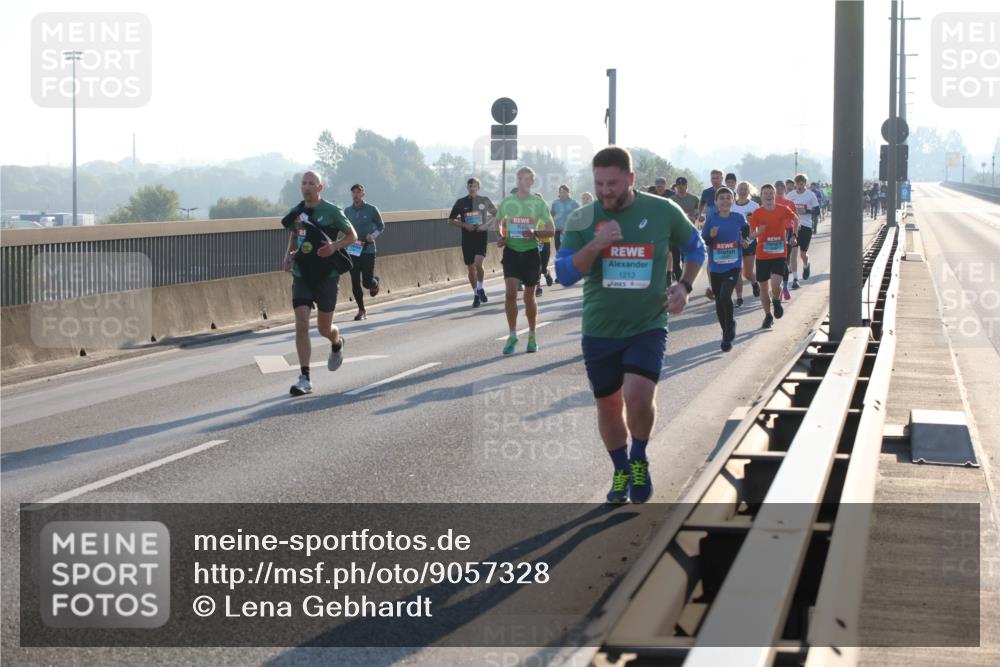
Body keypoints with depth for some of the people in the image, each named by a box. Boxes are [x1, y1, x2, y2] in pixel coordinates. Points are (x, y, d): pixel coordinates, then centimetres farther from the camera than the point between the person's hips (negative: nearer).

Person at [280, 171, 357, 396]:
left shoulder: (332, 212, -7)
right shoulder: (296, 213, 5)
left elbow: (352, 235, 0)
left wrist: (334, 246, -19)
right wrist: (288, 256, 4)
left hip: (326, 276, -3)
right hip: (301, 276, 3)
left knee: (324, 329, 7)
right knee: (301, 325, -12)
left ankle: (337, 343, 46)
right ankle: (305, 379, -11)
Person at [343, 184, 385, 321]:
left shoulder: (371, 210, -3)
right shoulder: (347, 211, 6)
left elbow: (381, 226, 7)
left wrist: (373, 235, -12)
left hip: (368, 250, -3)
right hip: (352, 251, 3)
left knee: (367, 282, -4)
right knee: (355, 284, 0)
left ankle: (375, 281, 33)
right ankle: (361, 311, 12)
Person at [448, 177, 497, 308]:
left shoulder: (484, 200, 3)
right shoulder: (461, 202, 2)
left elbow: (495, 214, 14)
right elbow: (451, 220, 6)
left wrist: (486, 224, -4)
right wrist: (464, 225, -9)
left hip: (481, 235, -2)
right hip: (467, 237, 2)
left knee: (478, 264, -20)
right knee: (471, 268, 5)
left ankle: (481, 288, 4)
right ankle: (476, 295, 19)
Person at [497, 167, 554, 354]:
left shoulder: (539, 203, 1)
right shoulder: (507, 202, 5)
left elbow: (551, 230, 2)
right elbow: (498, 223, 20)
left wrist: (535, 233, -18)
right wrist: (500, 237, -1)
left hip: (531, 252, 0)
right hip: (511, 251, 0)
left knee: (529, 296, 8)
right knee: (510, 292, -13)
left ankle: (532, 336, 23)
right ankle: (512, 335, -3)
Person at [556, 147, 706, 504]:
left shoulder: (663, 212, -5)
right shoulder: (582, 220, -4)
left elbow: (695, 247, 12)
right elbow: (564, 273, -8)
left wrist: (685, 285, -2)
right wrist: (595, 246, -23)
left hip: (647, 327, -2)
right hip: (599, 330, 2)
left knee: (638, 396, -21)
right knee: (608, 405, 11)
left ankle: (639, 460, 7)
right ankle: (621, 471, 35)